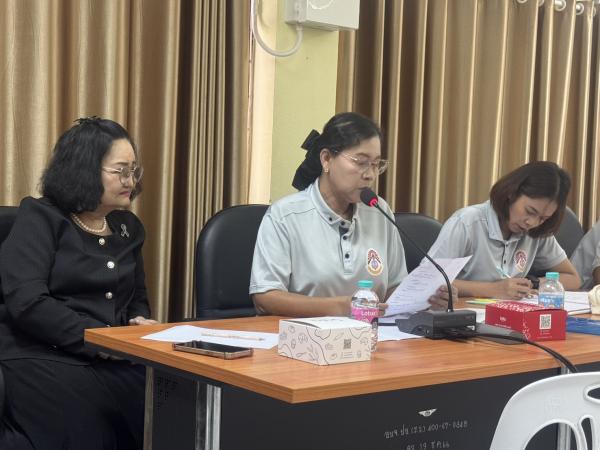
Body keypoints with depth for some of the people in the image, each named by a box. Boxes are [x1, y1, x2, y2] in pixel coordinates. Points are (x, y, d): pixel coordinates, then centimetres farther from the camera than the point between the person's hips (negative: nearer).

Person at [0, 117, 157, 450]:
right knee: (90, 417, -34)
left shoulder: (128, 226, 18)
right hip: (39, 357, -5)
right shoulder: (39, 218, -1)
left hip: (112, 359, 6)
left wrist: (140, 323, 2)